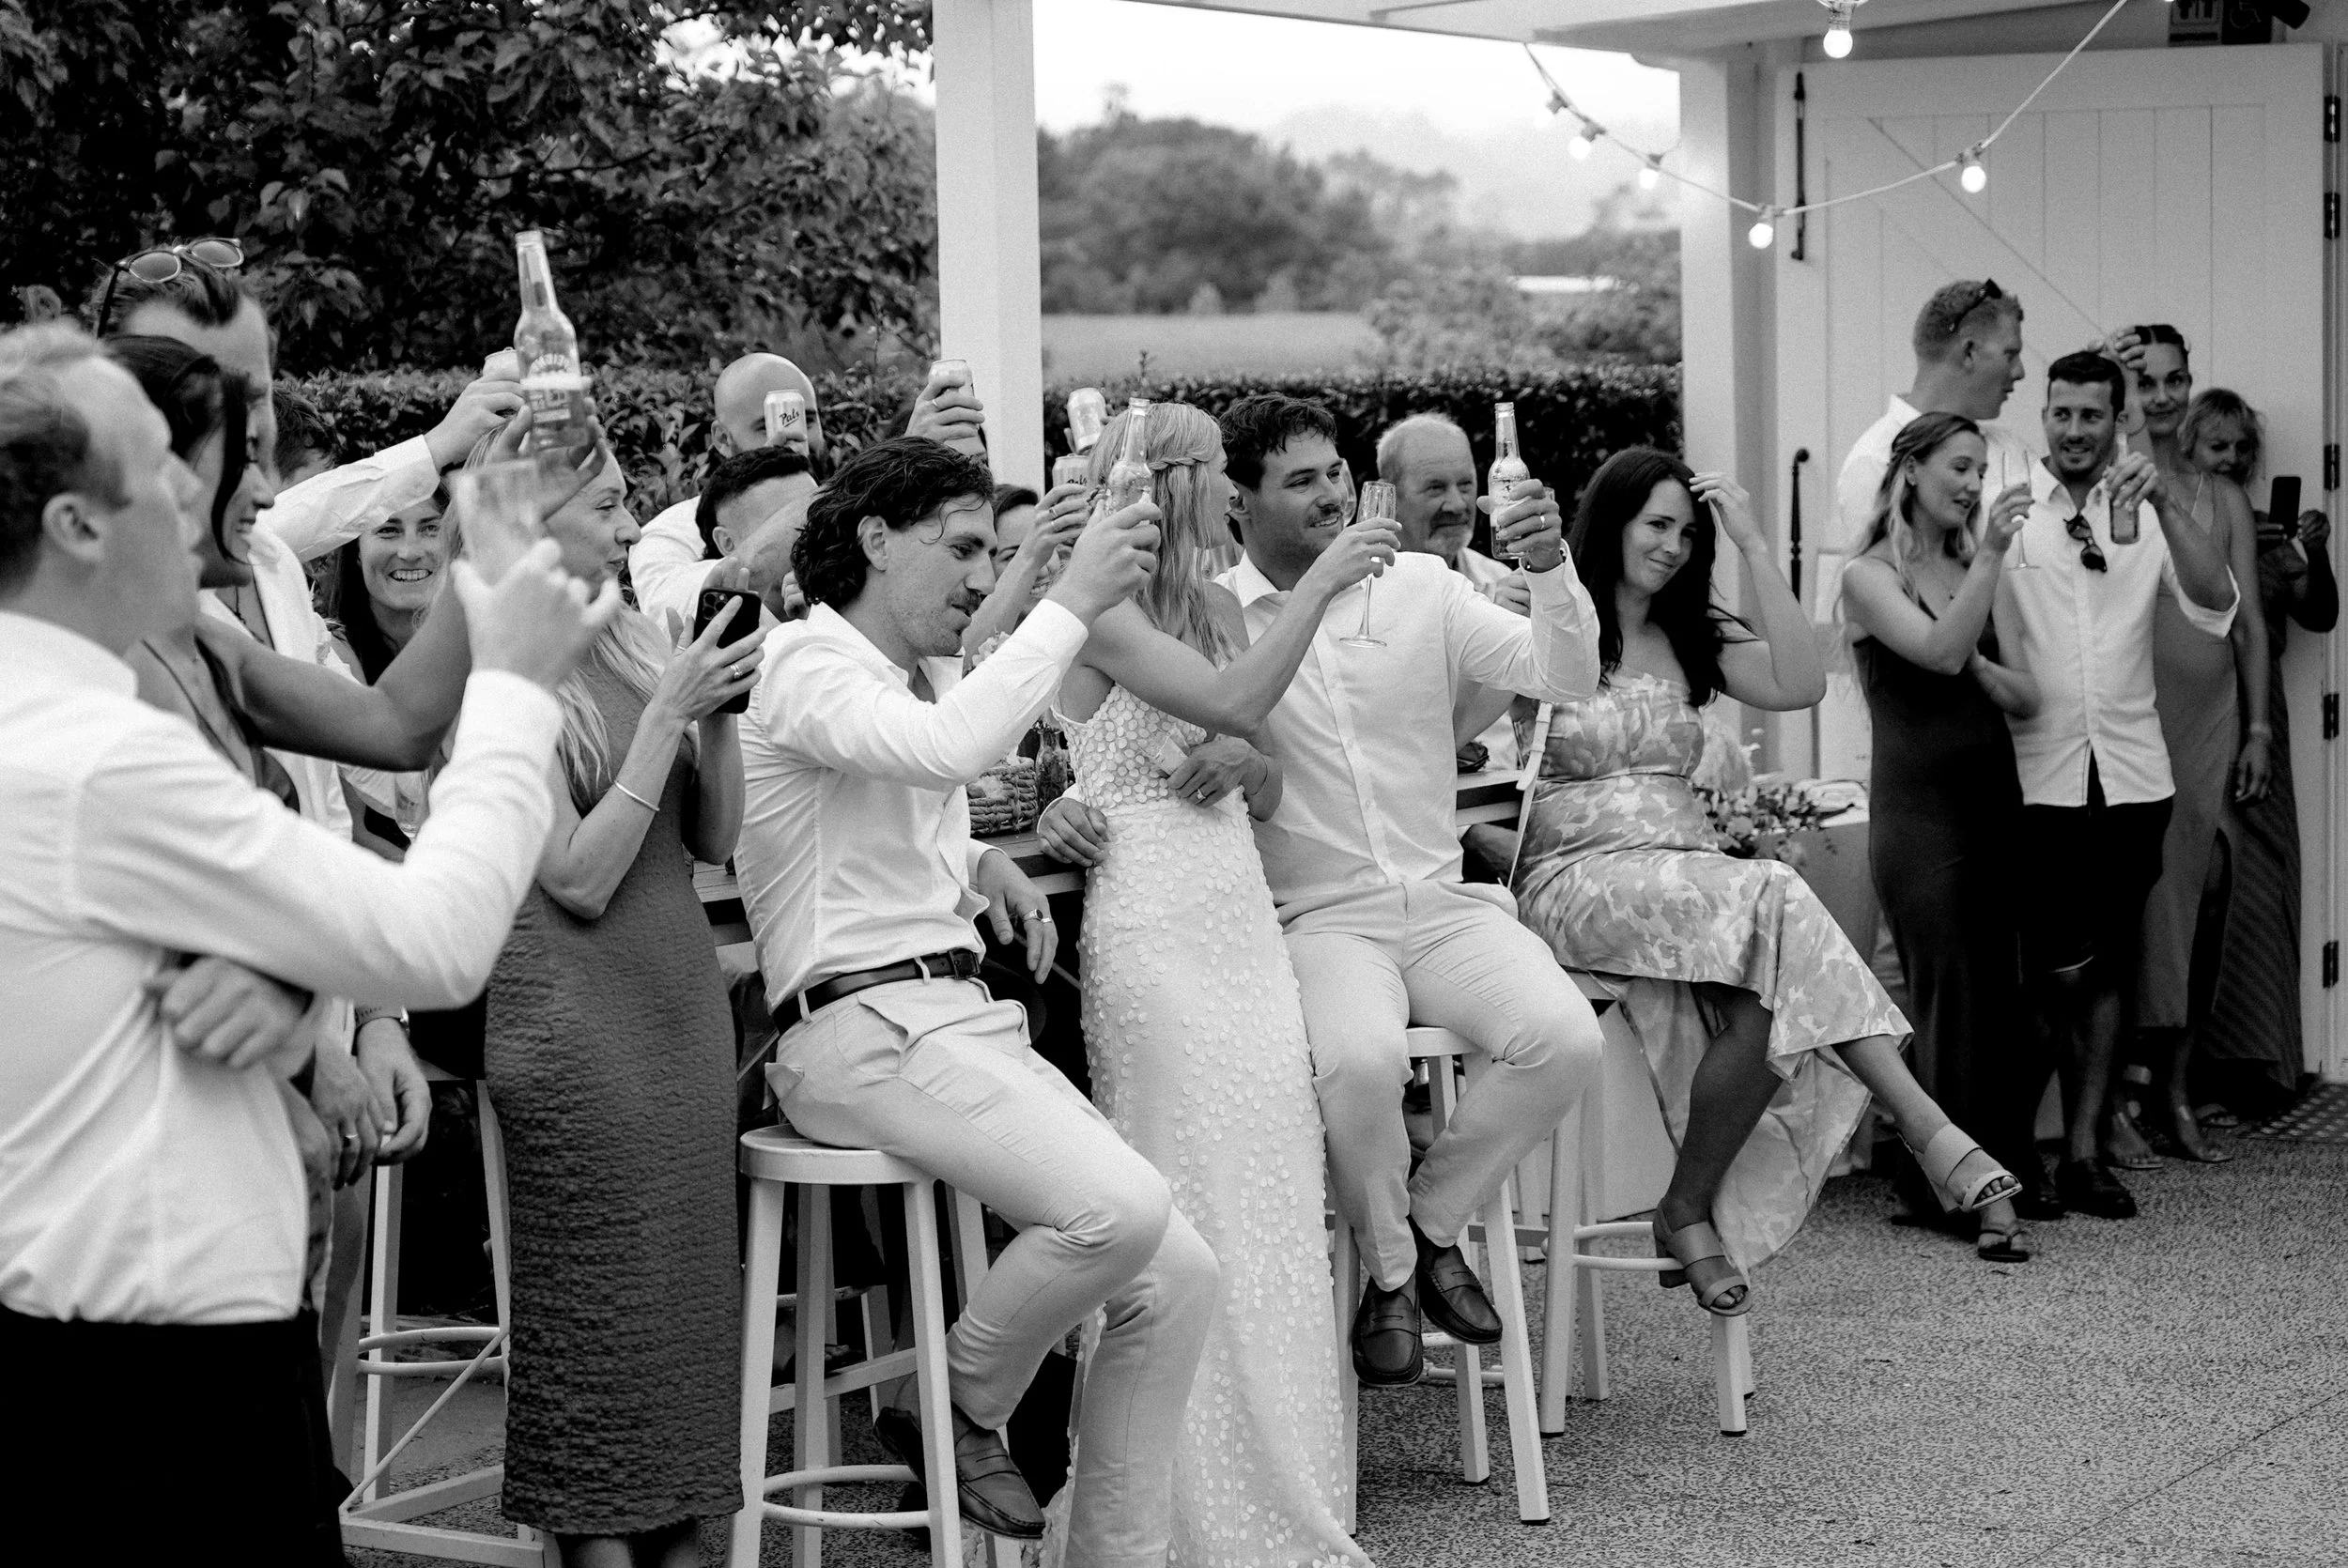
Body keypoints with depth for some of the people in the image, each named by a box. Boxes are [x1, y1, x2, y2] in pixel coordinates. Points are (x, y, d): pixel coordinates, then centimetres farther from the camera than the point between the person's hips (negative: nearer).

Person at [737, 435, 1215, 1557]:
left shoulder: (929, 675, 21)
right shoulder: (808, 663, -7)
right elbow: (951, 749, -27)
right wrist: (1070, 603, -21)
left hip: (964, 1018, 9)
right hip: (864, 1031, -9)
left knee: (1175, 1275, -4)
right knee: (1118, 1208, -28)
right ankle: (954, 1414, -4)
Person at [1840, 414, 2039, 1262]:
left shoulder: (1969, 572, 14)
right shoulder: (1870, 577, -3)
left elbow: (2027, 697, 11)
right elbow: (1939, 650, -21)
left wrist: (1985, 669, -9)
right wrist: (1991, 554, -24)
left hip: (1992, 795, 7)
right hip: (1918, 804, -6)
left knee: (1995, 992, 5)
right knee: (1952, 994, -8)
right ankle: (1990, 1195, -9)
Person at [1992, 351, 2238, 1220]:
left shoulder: (2144, 516, 7)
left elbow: (2215, 608, -7)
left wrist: (2164, 503, -16)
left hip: (2130, 778, 3)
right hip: (2037, 778, -3)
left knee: (2103, 970, 8)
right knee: (2051, 974, -5)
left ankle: (2083, 1150, 16)